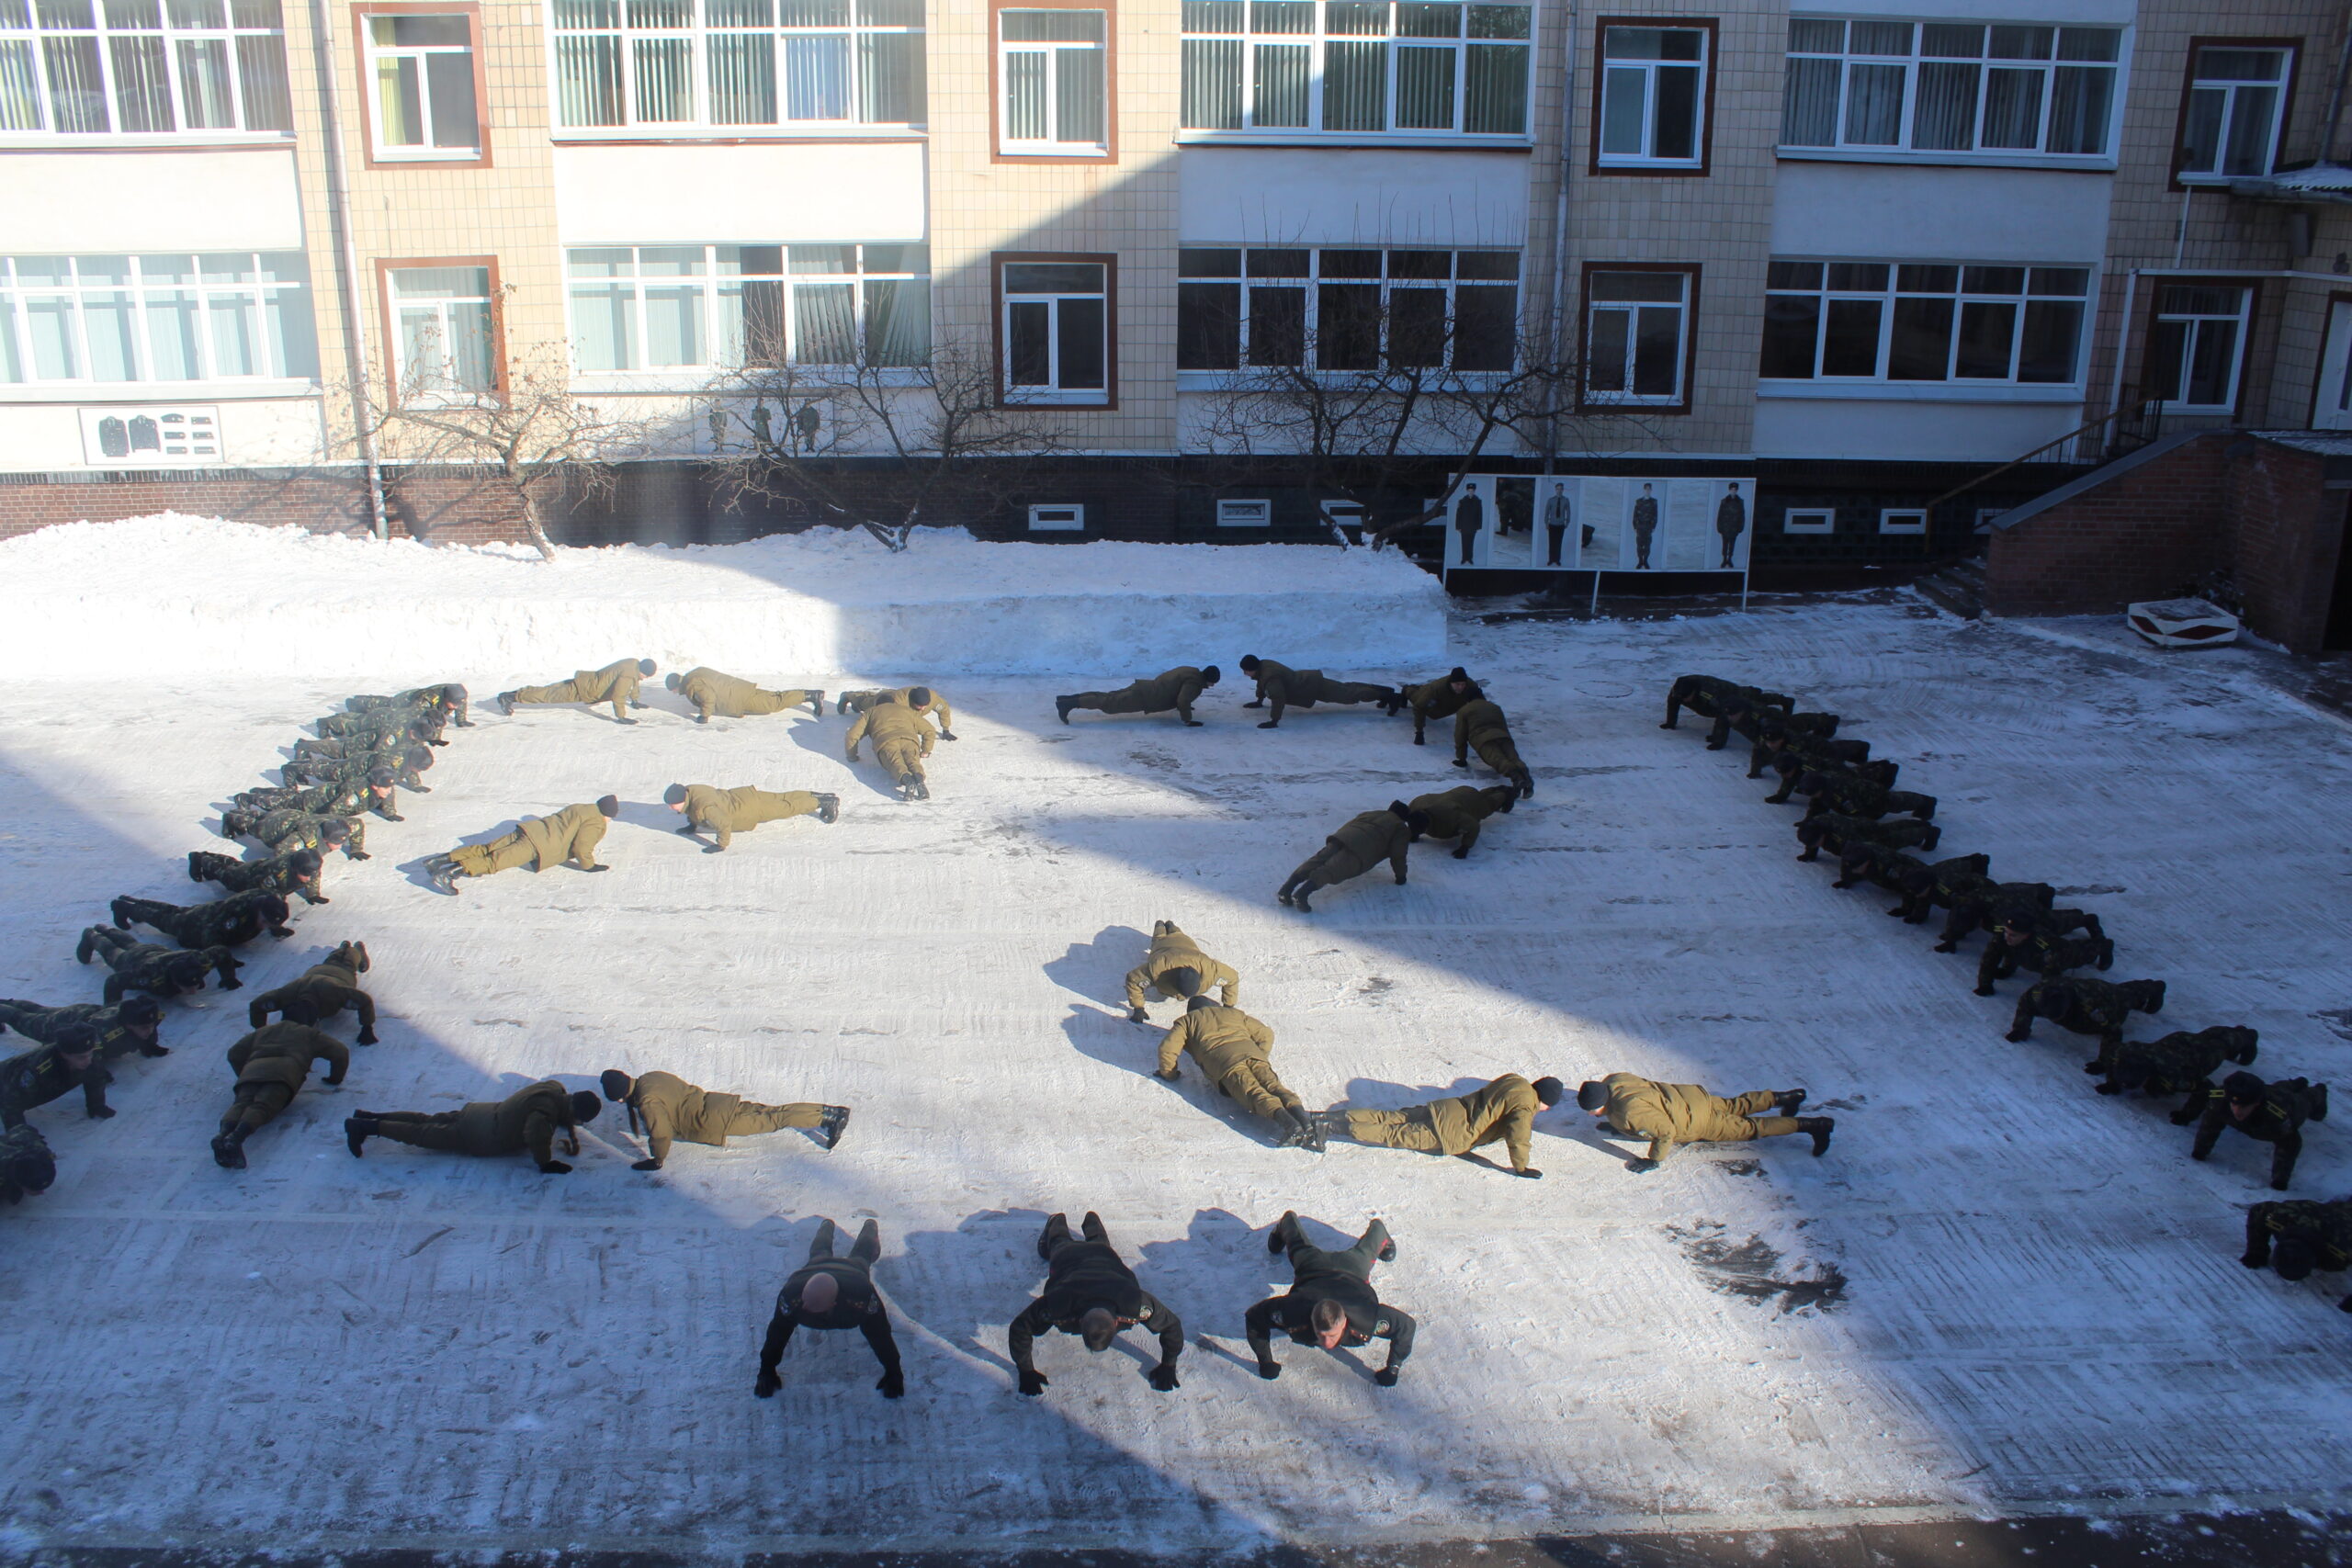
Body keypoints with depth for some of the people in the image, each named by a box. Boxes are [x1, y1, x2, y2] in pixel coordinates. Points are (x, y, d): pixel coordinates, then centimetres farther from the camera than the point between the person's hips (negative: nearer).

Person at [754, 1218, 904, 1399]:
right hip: (817, 1266, 0)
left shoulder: (862, 1294, -52)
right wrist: (766, 1372, -26)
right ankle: (827, 1227, 71)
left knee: (861, 1254, 37)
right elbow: (777, 1332, -32)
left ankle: (870, 1228, 69)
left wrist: (893, 1375, -31)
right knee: (820, 1252, 39)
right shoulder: (792, 1293, -48)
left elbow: (880, 1333, -38)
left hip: (854, 1267, 0)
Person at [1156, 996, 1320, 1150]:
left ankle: (1289, 1123, -51)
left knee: (1254, 1093, -24)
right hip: (1253, 1053, 4)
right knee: (1273, 1085, -15)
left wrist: (1169, 1075, 29)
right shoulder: (1235, 1013, 41)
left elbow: (1167, 1048, 16)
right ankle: (1305, 1119, -45)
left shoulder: (1187, 1021, 31)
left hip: (1223, 1061, -4)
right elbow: (1266, 1034, 36)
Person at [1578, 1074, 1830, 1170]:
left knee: (1748, 1128, 4)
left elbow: (1666, 1131, -35)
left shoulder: (1631, 1113, -36)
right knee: (1733, 1106, 29)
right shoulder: (1613, 1081, -10)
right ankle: (1783, 1097, 44)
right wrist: (1614, 1123, 16)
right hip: (1687, 1096, 8)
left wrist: (1654, 1161, -23)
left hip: (1697, 1121, -8)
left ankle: (1814, 1125, 11)